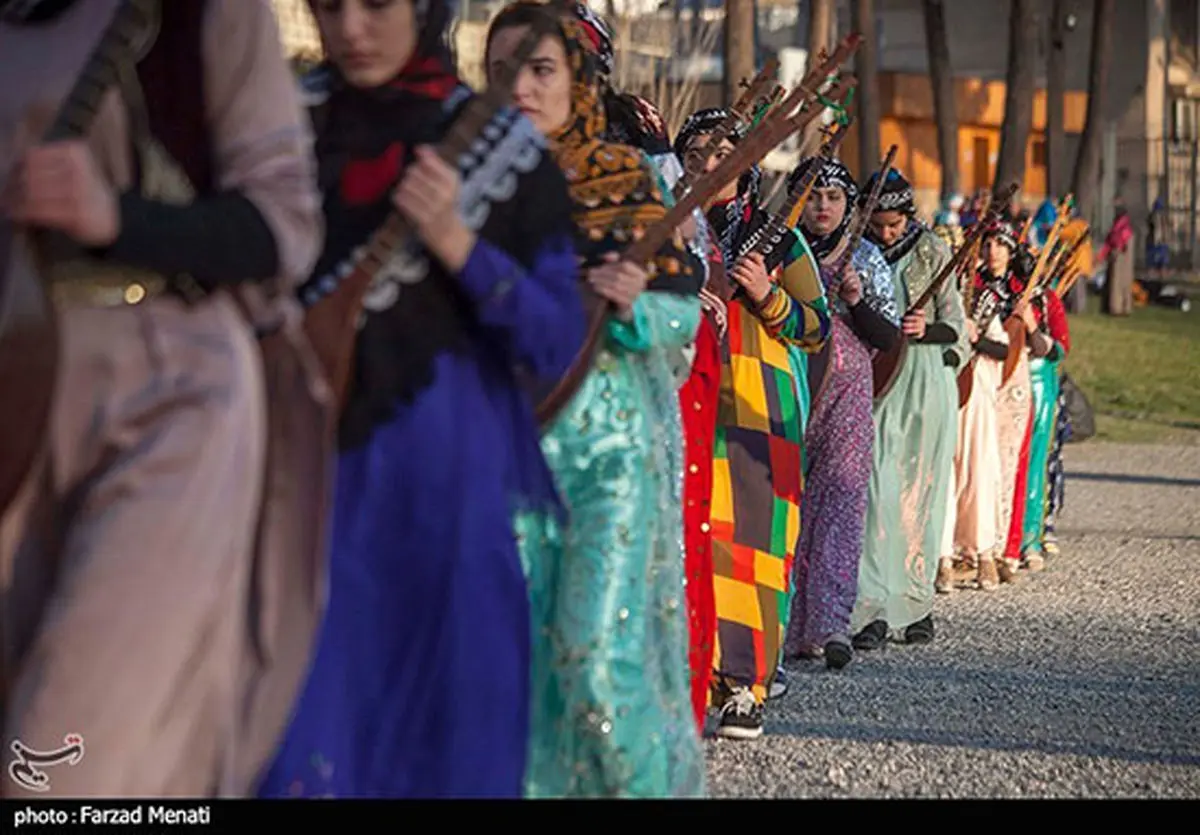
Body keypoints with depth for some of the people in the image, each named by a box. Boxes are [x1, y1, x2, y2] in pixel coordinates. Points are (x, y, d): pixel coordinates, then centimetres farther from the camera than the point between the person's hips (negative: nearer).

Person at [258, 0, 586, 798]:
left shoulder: (504, 147, 2)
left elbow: (556, 344, -2)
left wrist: (459, 244, -13)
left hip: (445, 481, 0)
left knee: (440, 729, 4)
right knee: (298, 735, -6)